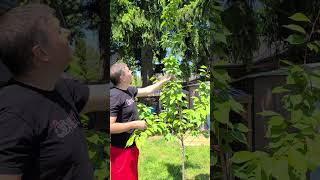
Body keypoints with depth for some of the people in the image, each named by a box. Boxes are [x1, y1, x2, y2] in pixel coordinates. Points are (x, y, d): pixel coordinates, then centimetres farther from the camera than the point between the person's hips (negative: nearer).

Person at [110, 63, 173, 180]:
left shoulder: (129, 90, 3)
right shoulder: (114, 96, -23)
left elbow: (147, 91, 20)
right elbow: (110, 127, -27)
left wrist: (163, 81, 22)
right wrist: (135, 124, -22)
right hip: (121, 149, -9)